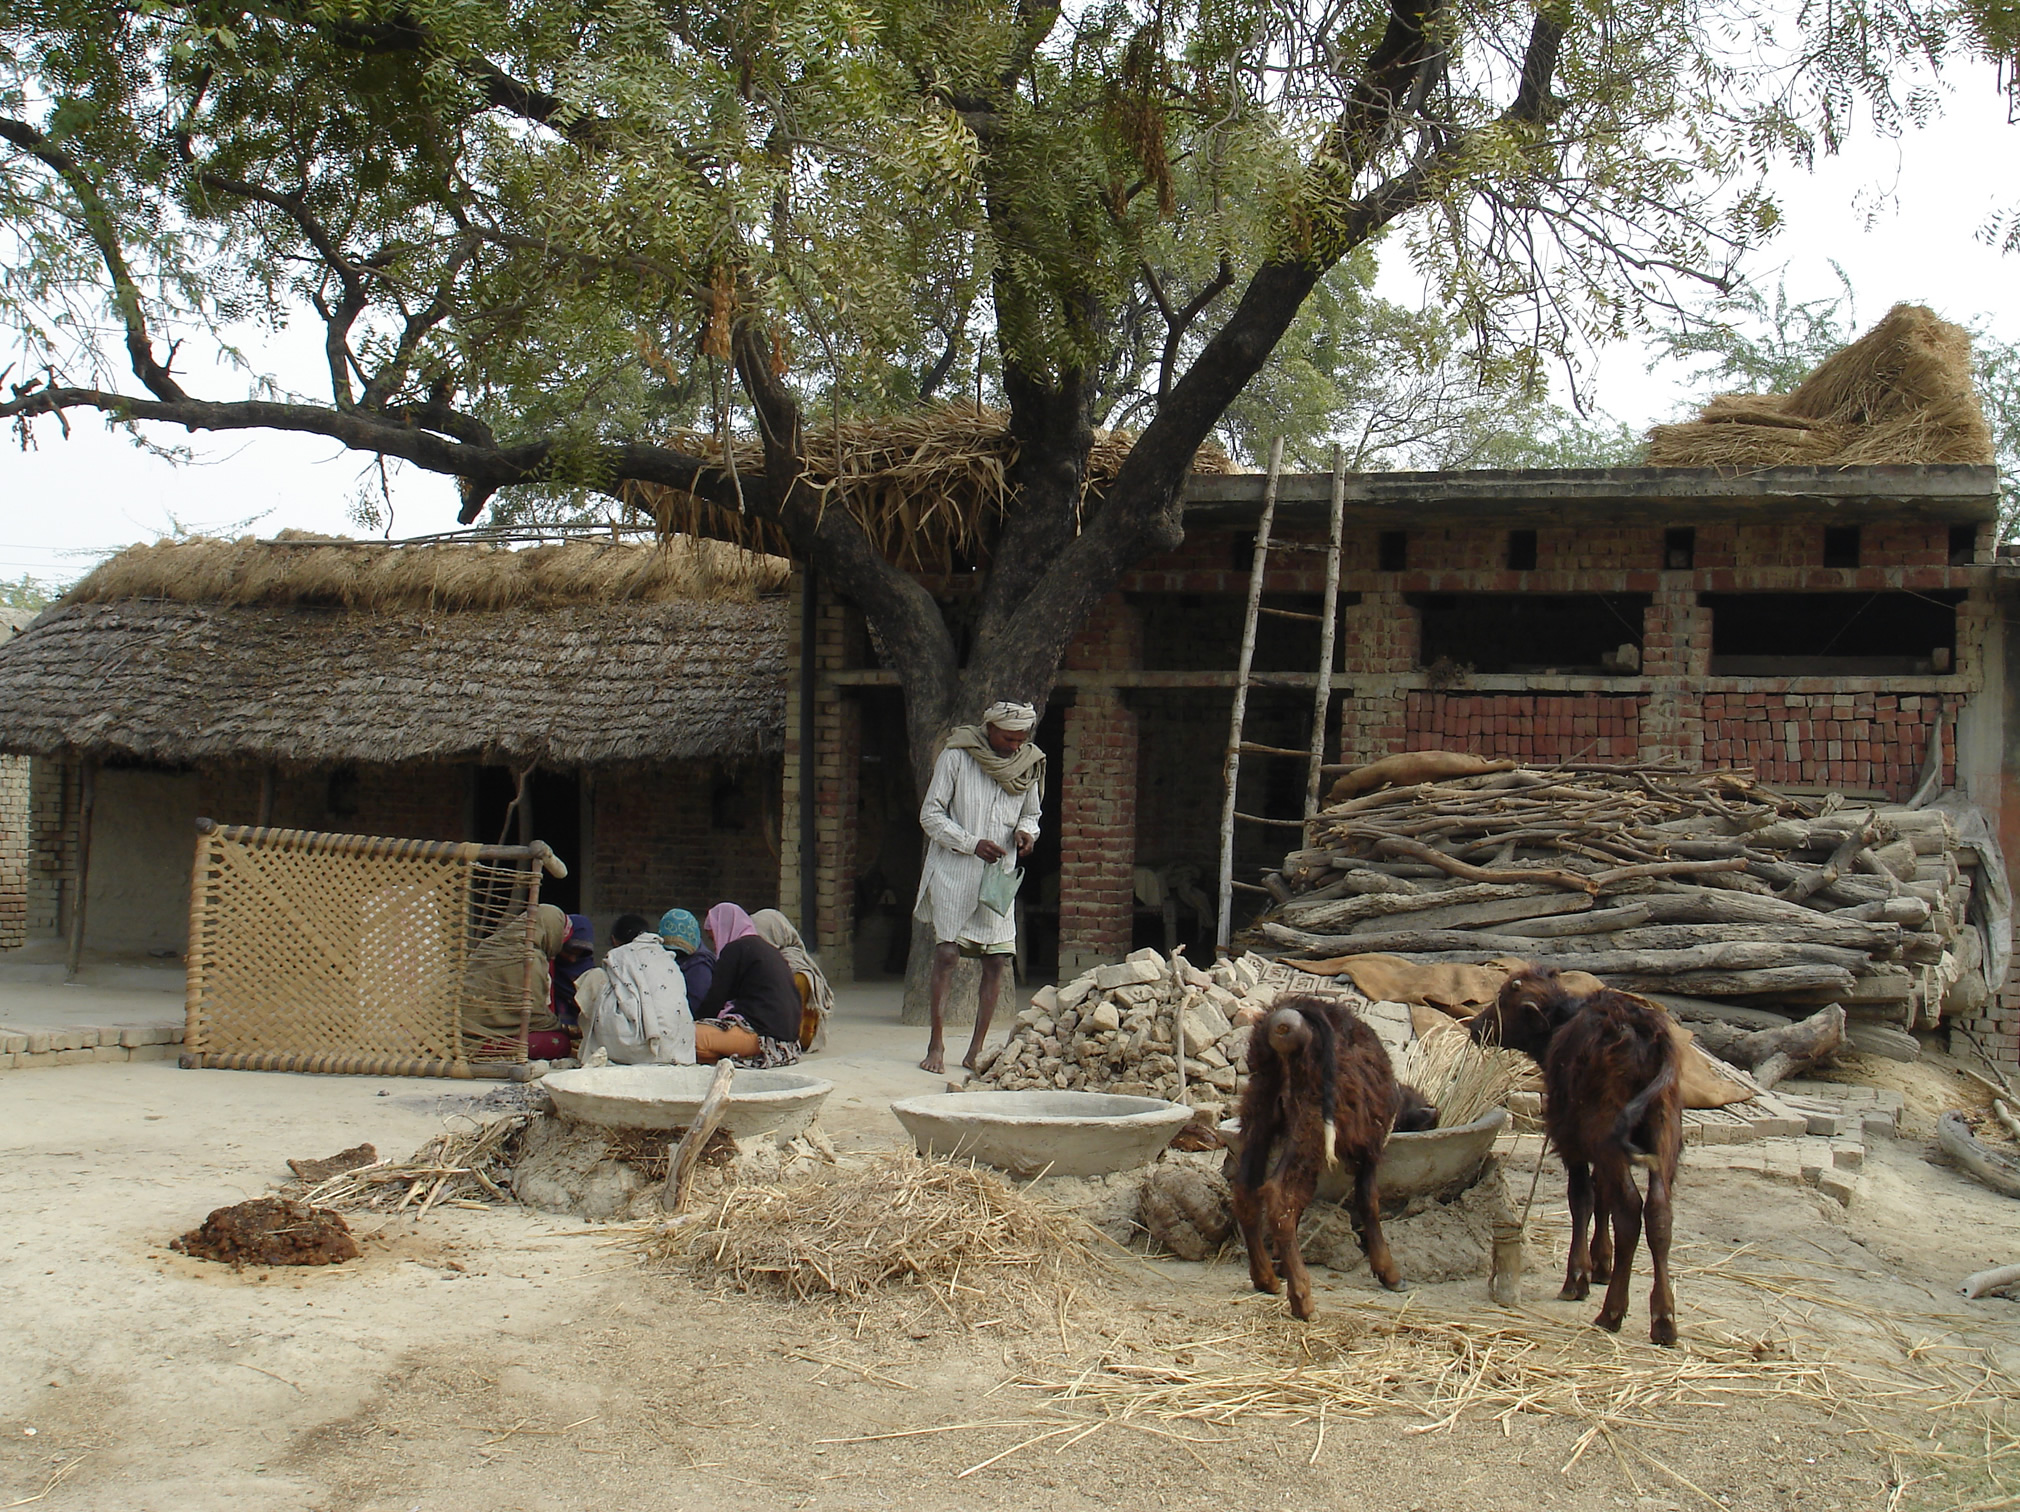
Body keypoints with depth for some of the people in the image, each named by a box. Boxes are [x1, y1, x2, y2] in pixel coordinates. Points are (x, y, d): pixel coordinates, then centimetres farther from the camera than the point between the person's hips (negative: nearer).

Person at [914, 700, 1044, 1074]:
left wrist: (1026, 831, -6)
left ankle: (976, 1049, 6)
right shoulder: (956, 756, -6)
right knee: (946, 954, -9)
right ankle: (936, 1045, -3)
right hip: (953, 871, -4)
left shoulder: (1029, 764, 5)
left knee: (996, 960, -1)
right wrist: (972, 844, -16)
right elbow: (930, 815, -5)